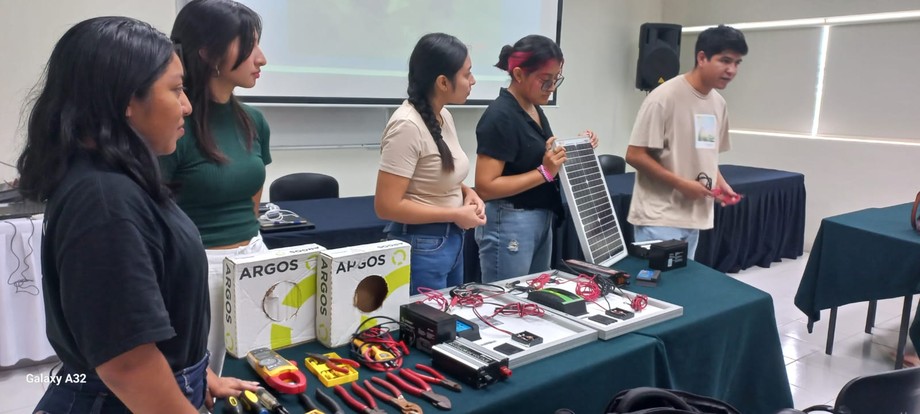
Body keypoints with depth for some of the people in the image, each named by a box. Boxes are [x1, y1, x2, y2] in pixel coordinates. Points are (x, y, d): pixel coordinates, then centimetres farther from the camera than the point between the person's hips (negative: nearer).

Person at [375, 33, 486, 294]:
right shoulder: (407, 126, -21)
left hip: (452, 240, 9)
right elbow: (387, 206, -23)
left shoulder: (443, 116, 5)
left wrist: (465, 192, 0)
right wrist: (456, 215, -17)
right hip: (421, 247, -9)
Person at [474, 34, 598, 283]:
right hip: (509, 223, -9)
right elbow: (485, 187, -23)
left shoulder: (534, 108, 8)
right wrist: (544, 173, -25)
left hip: (542, 219, 9)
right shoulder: (500, 117, -18)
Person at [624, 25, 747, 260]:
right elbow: (634, 155, -16)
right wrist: (681, 183, -18)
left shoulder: (719, 103, 9)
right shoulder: (664, 98, -14)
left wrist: (720, 182, 3)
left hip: (694, 218, 8)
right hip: (660, 220, -8)